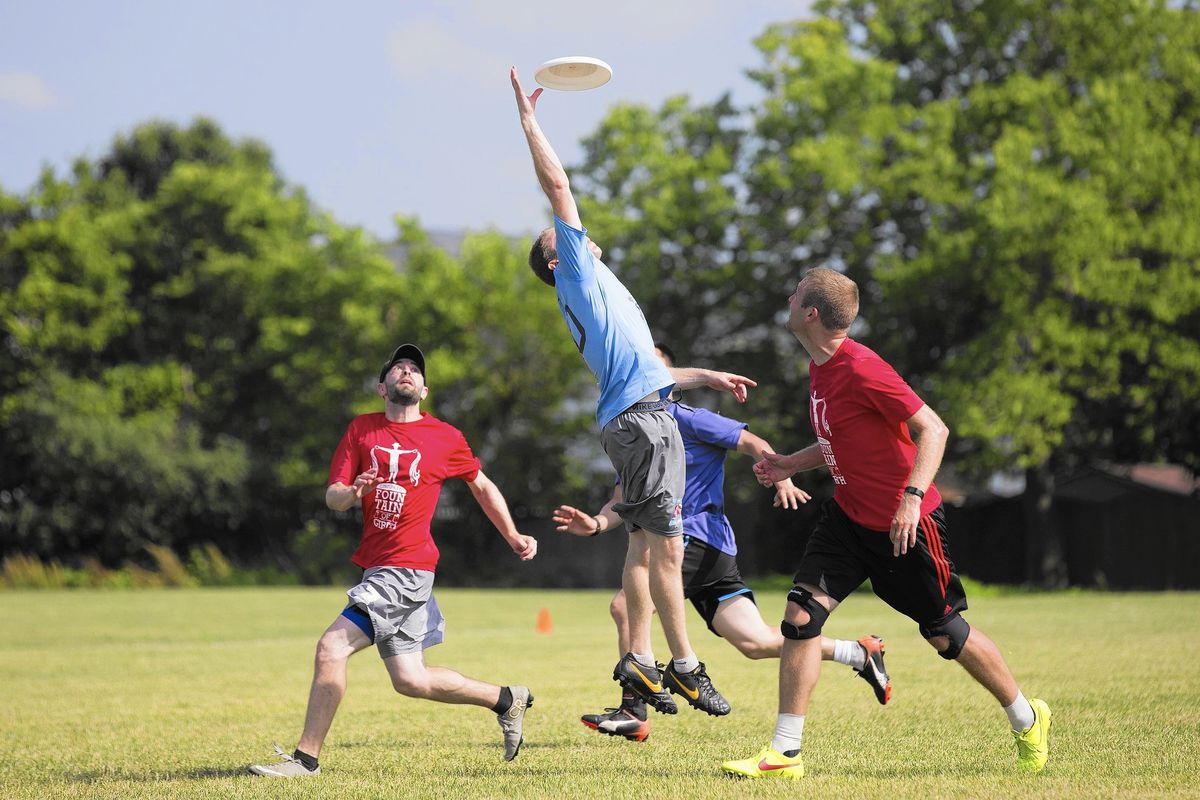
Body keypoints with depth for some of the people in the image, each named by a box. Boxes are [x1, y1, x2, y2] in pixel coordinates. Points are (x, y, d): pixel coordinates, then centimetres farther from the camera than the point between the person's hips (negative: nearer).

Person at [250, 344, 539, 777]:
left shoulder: (445, 437, 1)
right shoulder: (361, 429, 9)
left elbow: (482, 486, 18)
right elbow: (332, 497, 3)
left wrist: (514, 538, 19)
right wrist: (353, 494, -20)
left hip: (407, 568, -6)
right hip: (376, 567, 6)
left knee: (332, 647, -18)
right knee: (410, 680, 9)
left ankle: (306, 758, -10)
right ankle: (507, 699, 27)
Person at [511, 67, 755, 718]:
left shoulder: (598, 292, 28)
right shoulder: (576, 275, 4)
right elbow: (558, 186, -3)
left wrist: (710, 376, 36)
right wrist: (528, 119, 1)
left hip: (639, 415, 9)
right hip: (639, 417, -9)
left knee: (645, 543, 7)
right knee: (666, 545, -12)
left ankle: (638, 663, 8)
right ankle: (685, 666, -13)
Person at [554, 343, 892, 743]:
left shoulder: (685, 420, -4)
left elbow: (755, 444, -8)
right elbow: (620, 503, 18)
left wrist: (782, 481, -25)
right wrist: (596, 523, -4)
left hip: (698, 539, -8)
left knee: (624, 603, -19)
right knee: (755, 642, 5)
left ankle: (632, 713, -15)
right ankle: (859, 653, 17)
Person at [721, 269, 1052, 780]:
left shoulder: (861, 370, -23)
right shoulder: (820, 368, 5)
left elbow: (932, 429, -24)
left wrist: (911, 496, -35)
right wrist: (792, 464, 9)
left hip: (903, 525, -8)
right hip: (849, 515, 8)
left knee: (943, 632, 5)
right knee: (801, 613, -8)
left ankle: (1026, 720, 29)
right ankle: (785, 754, -6)